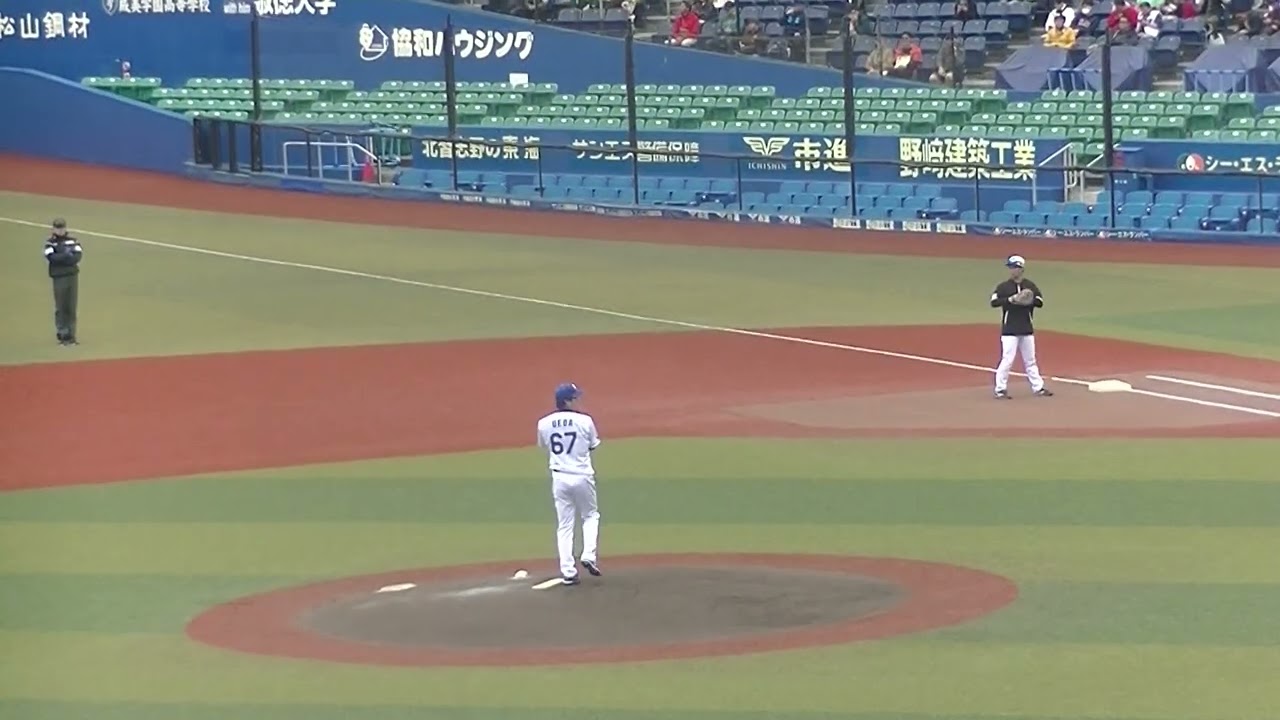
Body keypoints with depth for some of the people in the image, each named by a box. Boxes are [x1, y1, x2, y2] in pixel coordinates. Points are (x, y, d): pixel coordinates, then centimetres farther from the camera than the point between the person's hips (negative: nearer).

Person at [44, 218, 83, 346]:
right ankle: (63, 335, 2)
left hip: (73, 276, 3)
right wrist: (67, 256, -12)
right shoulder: (50, 242, 3)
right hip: (59, 277, -3)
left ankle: (71, 335, 8)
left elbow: (78, 255, -4)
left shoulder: (72, 240, 10)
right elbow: (51, 257, -14)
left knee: (72, 307, 4)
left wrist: (60, 258, -13)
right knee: (60, 308, -3)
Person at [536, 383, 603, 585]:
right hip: (582, 476, -2)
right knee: (590, 515, 20)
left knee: (564, 525, 8)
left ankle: (567, 571, 4)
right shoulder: (584, 421, -11)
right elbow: (593, 446, 3)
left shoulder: (544, 424, -3)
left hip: (559, 477, 2)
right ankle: (589, 556, 1)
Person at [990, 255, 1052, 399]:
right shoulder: (1003, 287, -4)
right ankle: (1000, 390, -3)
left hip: (1027, 330, 4)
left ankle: (1038, 387, 21)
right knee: (1007, 360, -10)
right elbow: (994, 302, -16)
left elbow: (1040, 302, 3)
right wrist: (1011, 299, -27)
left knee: (1030, 360, 13)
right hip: (1009, 331, -4)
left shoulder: (1030, 286, 7)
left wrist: (1030, 301, -17)